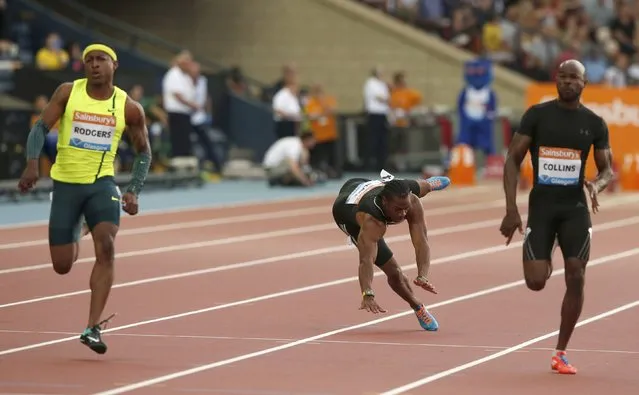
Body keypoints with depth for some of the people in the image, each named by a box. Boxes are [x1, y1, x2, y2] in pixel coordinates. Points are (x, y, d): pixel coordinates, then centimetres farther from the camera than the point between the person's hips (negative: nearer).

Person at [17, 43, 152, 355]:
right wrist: (32, 163, -23)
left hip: (101, 183, 0)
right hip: (65, 183, 0)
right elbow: (41, 127, -4)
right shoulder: (68, 93, -4)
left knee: (106, 247, -24)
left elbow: (143, 152, 9)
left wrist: (133, 191, -4)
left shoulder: (129, 108, -3)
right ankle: (73, 242, 44)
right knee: (62, 266, 3)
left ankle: (93, 327, -21)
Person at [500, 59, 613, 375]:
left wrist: (597, 185, -16)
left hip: (575, 208, 1)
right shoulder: (537, 114, -2)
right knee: (536, 281, -10)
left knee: (576, 278, -7)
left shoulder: (594, 123, 3)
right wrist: (511, 210, -10)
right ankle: (544, 262, 30)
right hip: (541, 206, -1)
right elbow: (512, 160, -2)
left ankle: (561, 353, 5)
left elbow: (608, 170, 10)